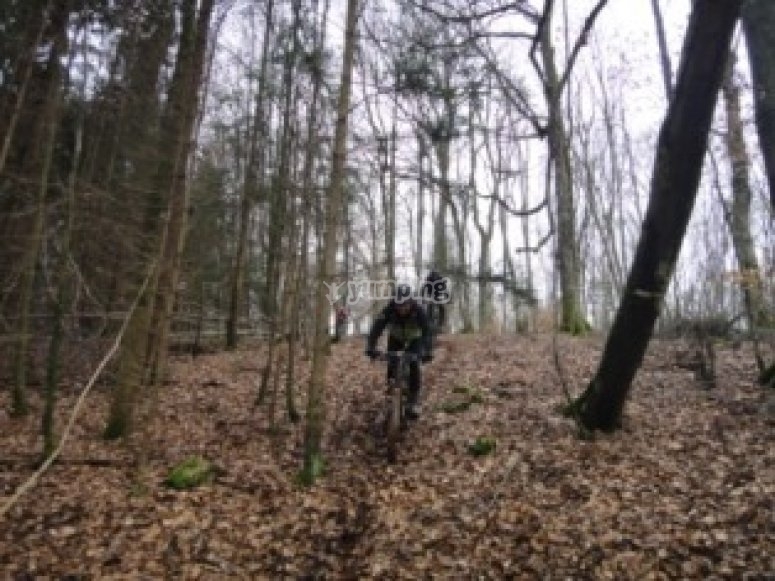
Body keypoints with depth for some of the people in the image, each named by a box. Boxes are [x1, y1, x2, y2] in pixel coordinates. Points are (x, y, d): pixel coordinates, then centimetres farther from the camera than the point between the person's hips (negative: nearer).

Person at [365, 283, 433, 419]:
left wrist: (427, 352, -54)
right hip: (395, 338, 1)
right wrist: (371, 347, -52)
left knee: (413, 366, -18)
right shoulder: (389, 309, -31)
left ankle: (413, 402, -7)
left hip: (414, 339, -1)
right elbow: (377, 327, -37)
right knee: (392, 365, -15)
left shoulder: (418, 310, -34)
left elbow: (426, 330, -40)